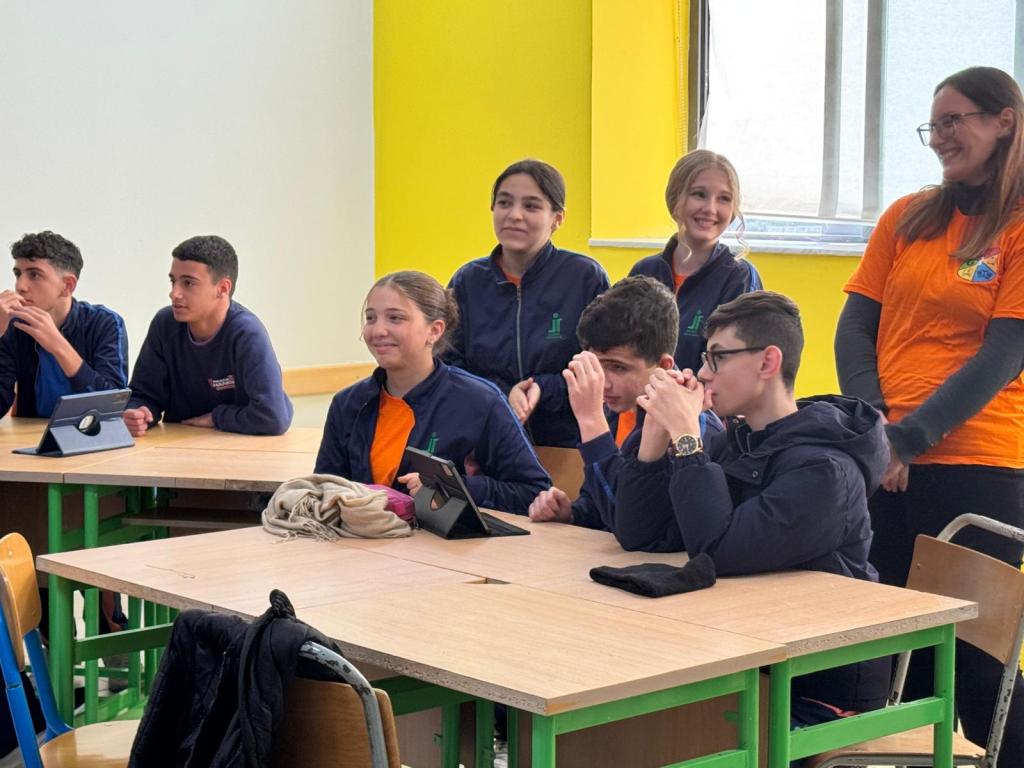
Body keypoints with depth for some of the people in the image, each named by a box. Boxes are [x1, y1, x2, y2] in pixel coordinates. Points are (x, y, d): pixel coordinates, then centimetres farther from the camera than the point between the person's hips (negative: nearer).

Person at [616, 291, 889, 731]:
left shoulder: (823, 468, -20)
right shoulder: (734, 443, 5)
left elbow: (718, 553, -31)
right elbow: (639, 538, 1)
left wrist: (685, 435, -25)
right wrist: (657, 429, -9)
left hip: (821, 693, -7)